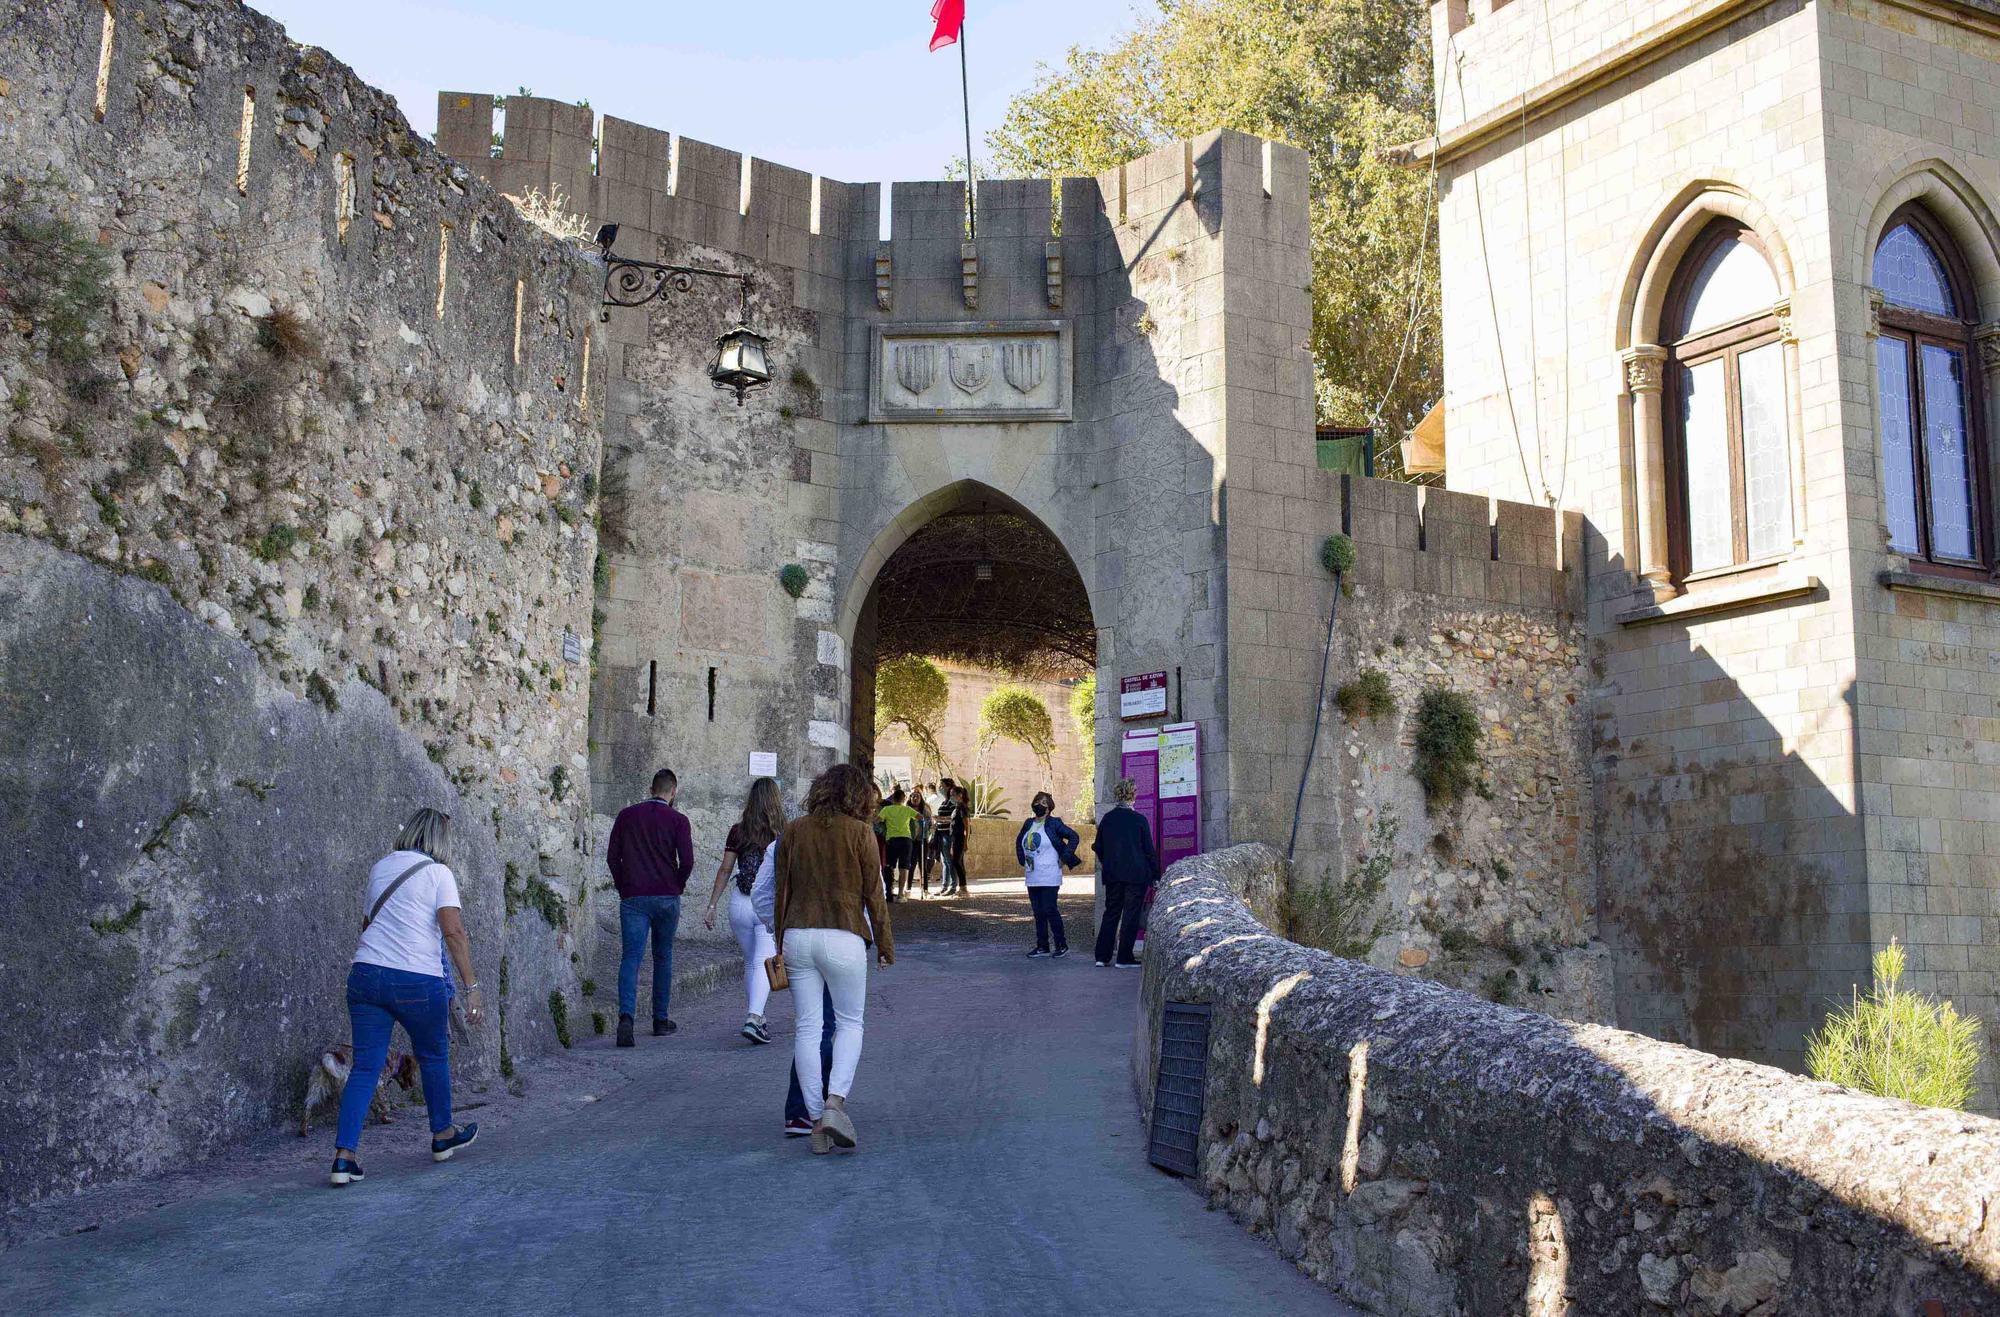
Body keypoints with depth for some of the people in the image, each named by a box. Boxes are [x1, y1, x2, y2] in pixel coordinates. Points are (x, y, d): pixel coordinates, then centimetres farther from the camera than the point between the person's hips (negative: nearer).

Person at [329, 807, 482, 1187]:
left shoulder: (380, 867, 15)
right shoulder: (438, 872, -2)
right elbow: (454, 931, -13)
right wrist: (471, 988, -13)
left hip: (366, 973, 4)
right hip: (417, 980, -4)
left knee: (365, 1067, 5)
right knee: (433, 1057, 17)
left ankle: (344, 1156, -5)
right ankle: (443, 1135, 33)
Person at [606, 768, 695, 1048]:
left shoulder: (626, 815, 7)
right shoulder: (677, 819, 0)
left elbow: (612, 857, 5)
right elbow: (687, 861, -8)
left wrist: (623, 887, 13)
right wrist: (677, 887, 8)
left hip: (633, 898, 1)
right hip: (667, 898, -1)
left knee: (631, 957, -5)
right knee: (663, 957, 14)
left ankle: (626, 1016, -26)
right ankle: (660, 1020, 20)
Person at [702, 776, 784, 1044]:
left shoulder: (738, 831, 2)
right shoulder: (783, 834, -4)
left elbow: (725, 870, 2)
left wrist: (712, 906, 6)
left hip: (740, 904, 3)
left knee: (750, 962, 19)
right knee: (764, 964, -5)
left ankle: (754, 1016, 27)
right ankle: (754, 1018, -21)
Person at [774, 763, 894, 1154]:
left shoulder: (793, 831, 7)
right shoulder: (859, 832, -3)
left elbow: (782, 893, 9)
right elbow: (873, 894, -2)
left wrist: (780, 943, 16)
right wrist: (885, 943, 7)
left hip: (798, 936, 3)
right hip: (843, 937, -3)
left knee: (807, 1028, 7)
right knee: (850, 1023, 10)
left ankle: (816, 1119, 8)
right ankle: (835, 1102, -8)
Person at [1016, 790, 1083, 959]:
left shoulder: (1054, 823, -7)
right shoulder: (1028, 823, 11)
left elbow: (1074, 837, -7)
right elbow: (1019, 841, 27)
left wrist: (1064, 859, -9)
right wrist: (1023, 861, 17)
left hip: (1049, 877, -6)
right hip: (1032, 877, 6)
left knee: (1050, 910, -8)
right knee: (1038, 913, 9)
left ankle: (1061, 945, 2)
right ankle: (1042, 946, 16)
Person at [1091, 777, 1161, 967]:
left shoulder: (1106, 819, 3)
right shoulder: (1139, 819, -8)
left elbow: (1099, 848, 10)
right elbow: (1149, 850, -6)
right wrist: (1155, 875, 2)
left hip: (1112, 875, 4)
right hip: (1136, 874, -4)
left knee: (1111, 913, 12)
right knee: (1131, 915, 2)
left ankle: (1102, 956, 11)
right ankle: (1124, 958, 1)